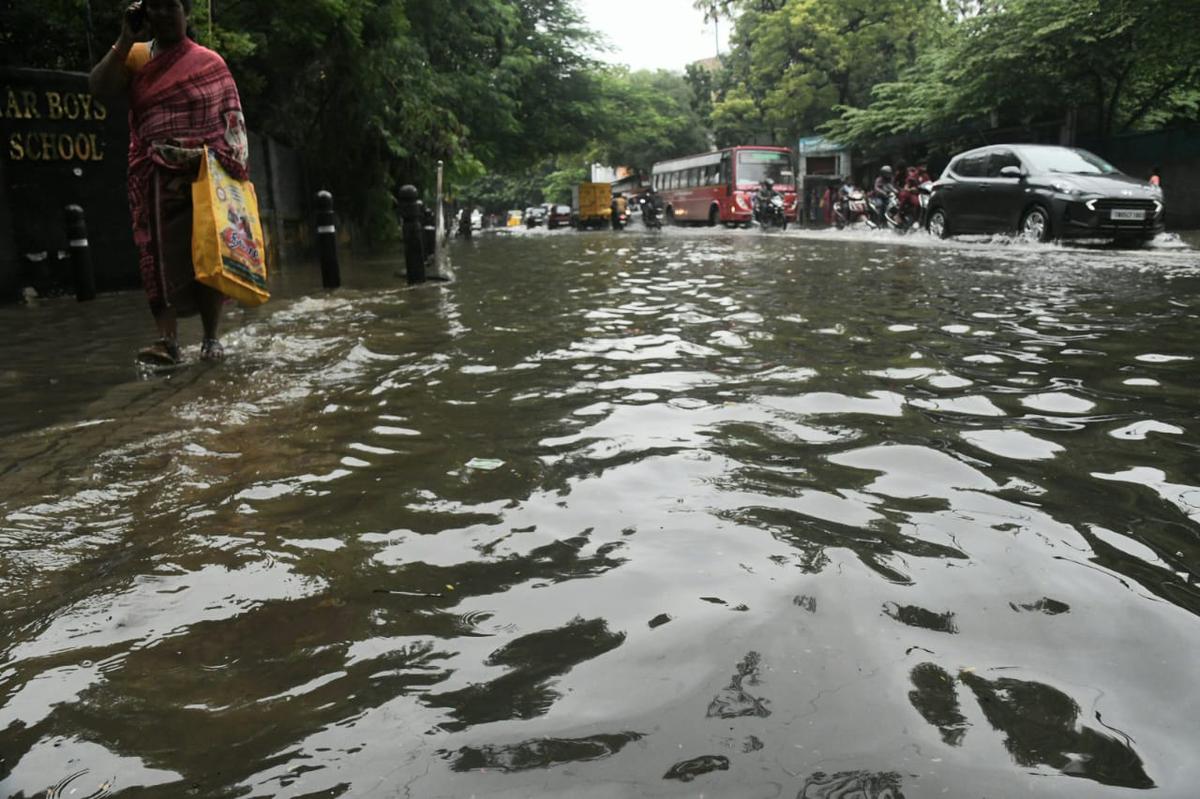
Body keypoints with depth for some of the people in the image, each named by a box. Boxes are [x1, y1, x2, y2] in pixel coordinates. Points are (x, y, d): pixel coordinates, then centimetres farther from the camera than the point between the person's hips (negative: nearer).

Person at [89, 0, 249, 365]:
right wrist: (126, 39, -7)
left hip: (206, 175, -1)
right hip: (157, 178, 1)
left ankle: (211, 338, 7)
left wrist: (232, 171, -9)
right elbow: (99, 87, -5)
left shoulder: (210, 63, 7)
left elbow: (231, 120, 3)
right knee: (160, 257, -8)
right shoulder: (136, 56, 10)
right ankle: (167, 340, -11)